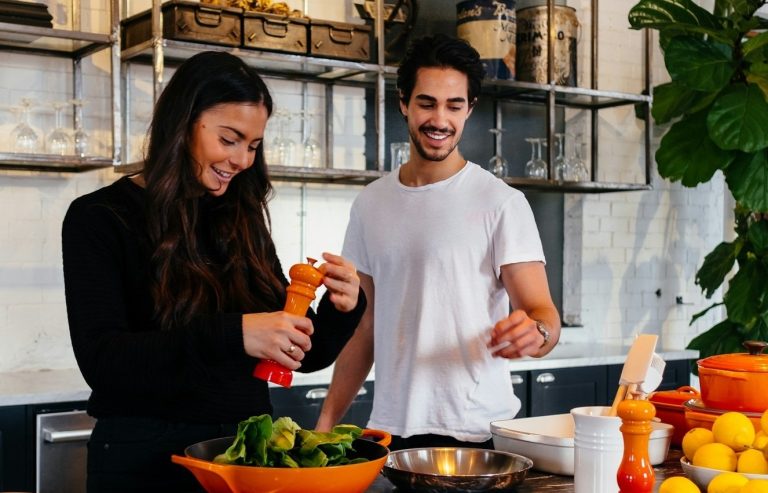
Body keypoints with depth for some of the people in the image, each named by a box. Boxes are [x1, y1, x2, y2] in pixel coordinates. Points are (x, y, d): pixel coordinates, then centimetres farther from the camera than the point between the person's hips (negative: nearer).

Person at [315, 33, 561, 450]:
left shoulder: (501, 202, -6)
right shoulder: (370, 204, 8)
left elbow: (543, 313, -11)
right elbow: (365, 327, 13)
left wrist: (535, 332, -35)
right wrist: (326, 422, 7)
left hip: (476, 432, -3)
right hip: (389, 429, 4)